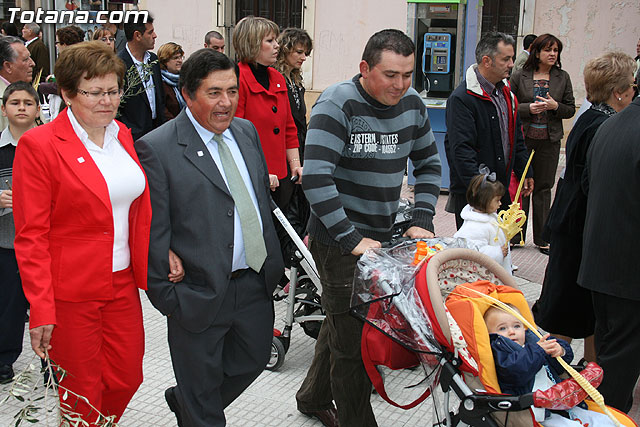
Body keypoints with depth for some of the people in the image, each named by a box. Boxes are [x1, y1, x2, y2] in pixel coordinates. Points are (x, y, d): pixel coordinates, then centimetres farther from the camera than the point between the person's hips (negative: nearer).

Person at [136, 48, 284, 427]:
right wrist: (166, 295, -12)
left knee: (254, 359, 25)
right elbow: (153, 232, -13)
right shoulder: (156, 148, -15)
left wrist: (273, 260, 14)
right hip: (201, 293, -6)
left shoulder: (246, 131, 6)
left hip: (256, 282, 7)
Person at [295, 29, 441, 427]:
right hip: (340, 241, -7)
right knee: (354, 339, 0)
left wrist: (422, 220, 0)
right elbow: (316, 178, -26)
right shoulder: (337, 104, -18)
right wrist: (353, 240, -28)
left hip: (382, 234, 7)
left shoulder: (412, 103, 3)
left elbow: (429, 164, 13)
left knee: (341, 323, 23)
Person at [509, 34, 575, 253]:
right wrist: (529, 108, -15)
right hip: (523, 138, -2)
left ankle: (542, 238, 16)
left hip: (549, 140, 2)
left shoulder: (563, 77, 6)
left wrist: (555, 106, -11)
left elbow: (571, 109, 9)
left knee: (543, 188, 7)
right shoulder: (519, 76, 0)